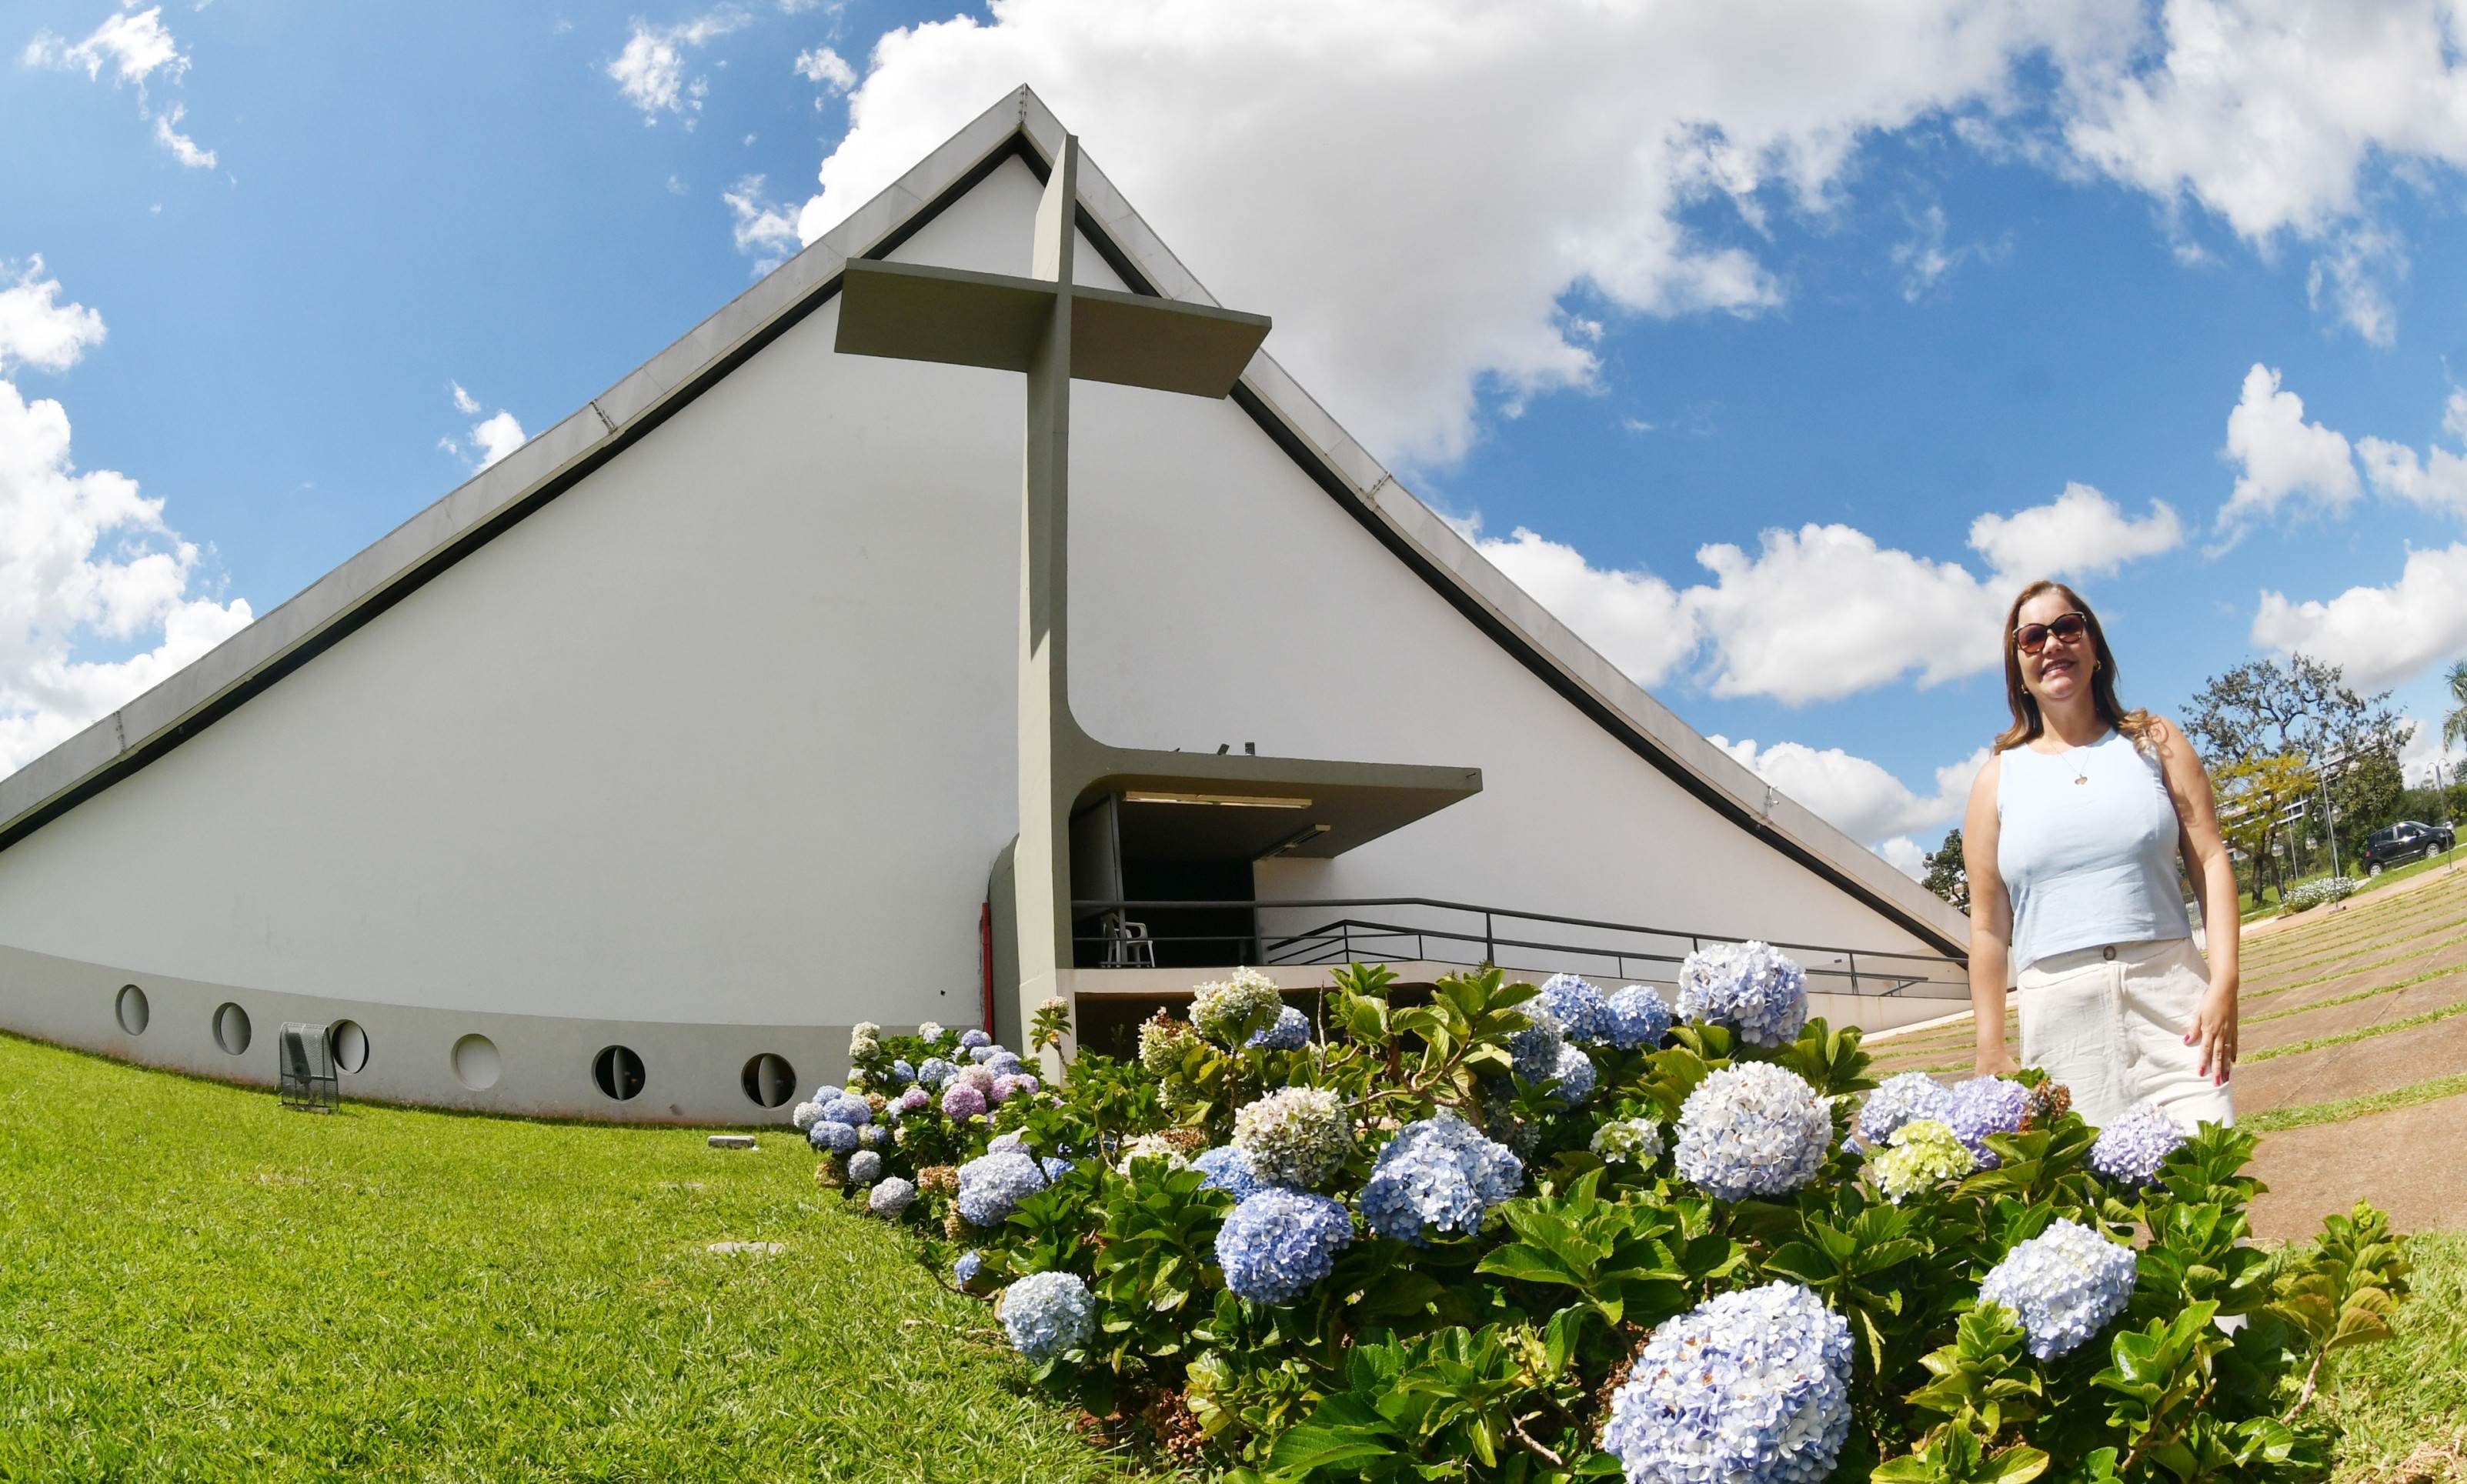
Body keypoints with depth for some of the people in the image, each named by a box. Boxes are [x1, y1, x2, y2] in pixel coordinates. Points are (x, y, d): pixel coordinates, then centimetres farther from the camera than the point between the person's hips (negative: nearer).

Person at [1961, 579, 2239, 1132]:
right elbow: (1989, 925, 9)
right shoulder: (1999, 779, 11)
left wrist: (2224, 984, -6)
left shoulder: (2153, 743, 14)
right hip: (2057, 1009, 0)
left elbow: (2211, 862, 6)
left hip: (2170, 992, 0)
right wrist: (1992, 1051, 5)